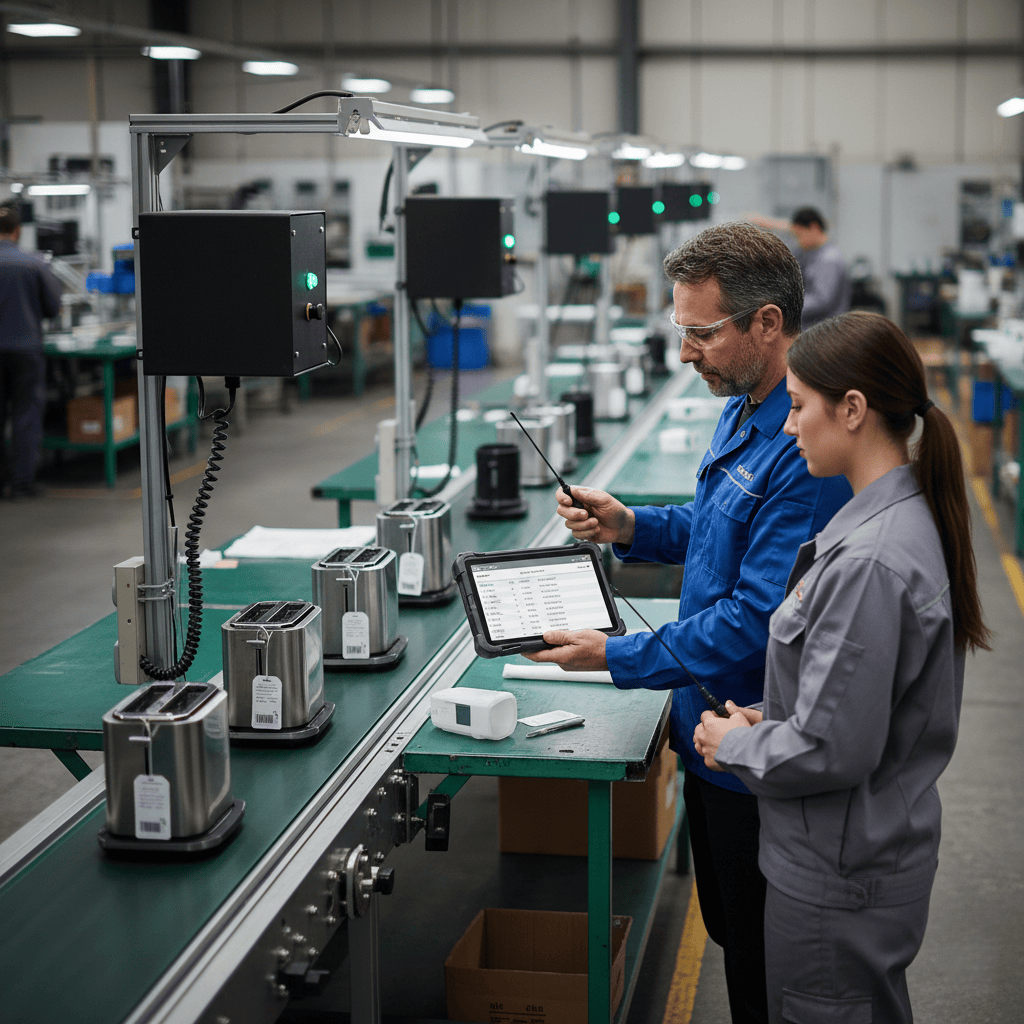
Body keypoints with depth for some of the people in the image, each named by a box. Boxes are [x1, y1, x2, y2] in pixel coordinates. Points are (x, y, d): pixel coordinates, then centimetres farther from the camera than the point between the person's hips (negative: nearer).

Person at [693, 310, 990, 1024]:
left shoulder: (870, 562, -29)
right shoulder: (908, 517, 4)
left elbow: (832, 749, -27)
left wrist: (736, 744, -10)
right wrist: (768, 720, 5)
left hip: (839, 874, -10)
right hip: (883, 849, 10)